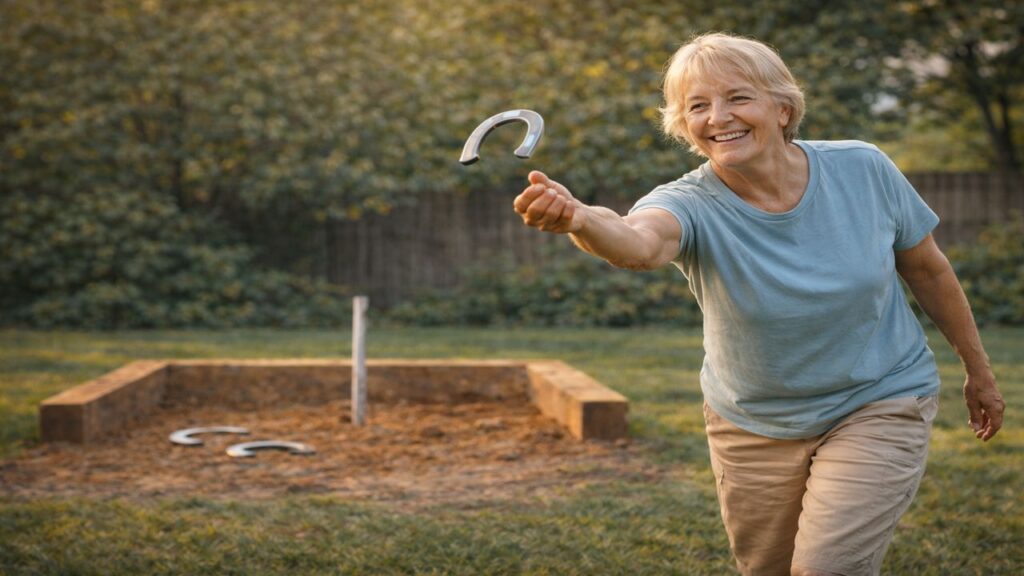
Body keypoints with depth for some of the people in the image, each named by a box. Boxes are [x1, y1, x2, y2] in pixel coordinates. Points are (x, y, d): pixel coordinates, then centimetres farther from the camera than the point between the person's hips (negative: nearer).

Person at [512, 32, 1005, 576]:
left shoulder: (863, 169, -15)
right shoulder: (693, 205, -22)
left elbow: (928, 269, 1)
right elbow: (638, 241, -47)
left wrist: (977, 369, 11)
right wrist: (579, 218, -70)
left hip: (879, 407, -1)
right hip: (753, 428, 1)